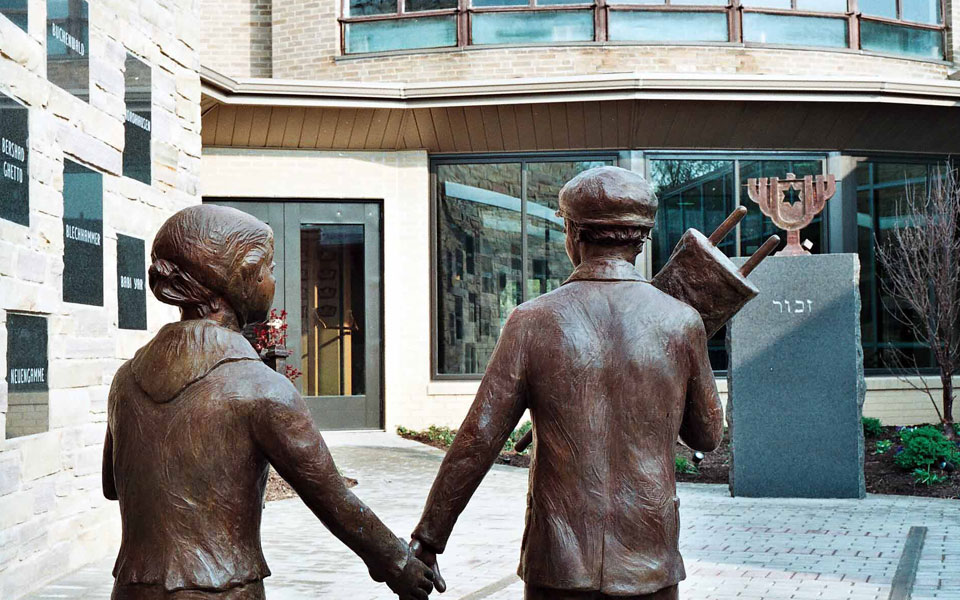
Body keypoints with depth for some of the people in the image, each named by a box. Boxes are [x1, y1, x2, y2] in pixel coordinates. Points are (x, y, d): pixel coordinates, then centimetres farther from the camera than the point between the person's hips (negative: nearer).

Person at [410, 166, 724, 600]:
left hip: (559, 565, 0)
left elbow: (477, 440, -8)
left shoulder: (534, 321, -7)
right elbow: (707, 436, 10)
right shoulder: (680, 323, -3)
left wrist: (427, 541, 0)